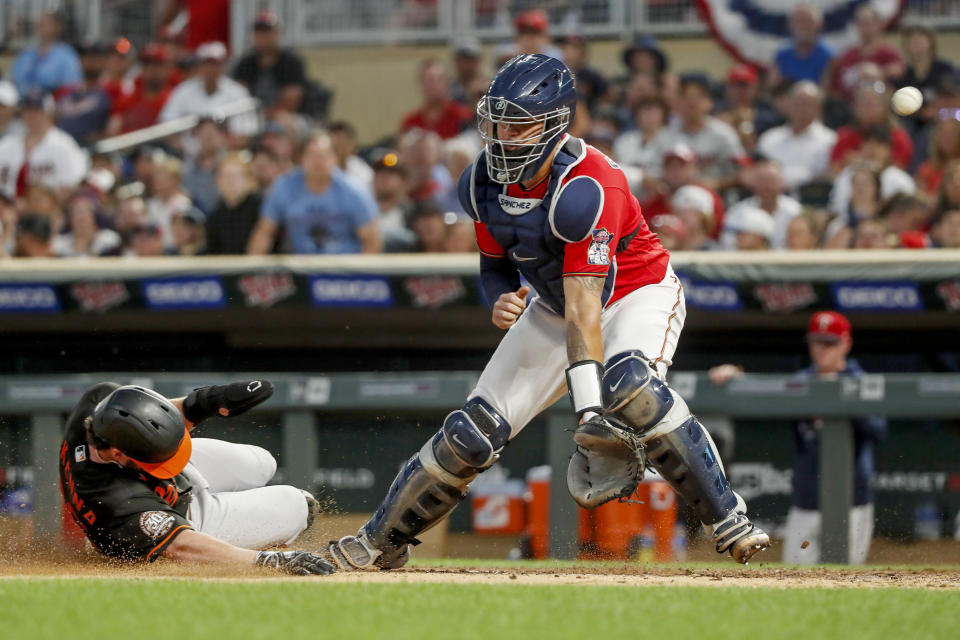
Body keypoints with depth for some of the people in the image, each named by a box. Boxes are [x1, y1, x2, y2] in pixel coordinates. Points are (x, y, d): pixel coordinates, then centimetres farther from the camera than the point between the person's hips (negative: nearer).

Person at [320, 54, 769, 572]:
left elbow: (582, 307, -41)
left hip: (639, 296, -6)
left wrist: (590, 409, -48)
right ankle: (380, 543, 11)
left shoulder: (586, 188, -35)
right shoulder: (484, 183, -14)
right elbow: (496, 263, 5)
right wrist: (502, 301, -21)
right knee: (475, 431, -5)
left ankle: (728, 520, -30)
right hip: (555, 306, 6)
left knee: (629, 383, -38)